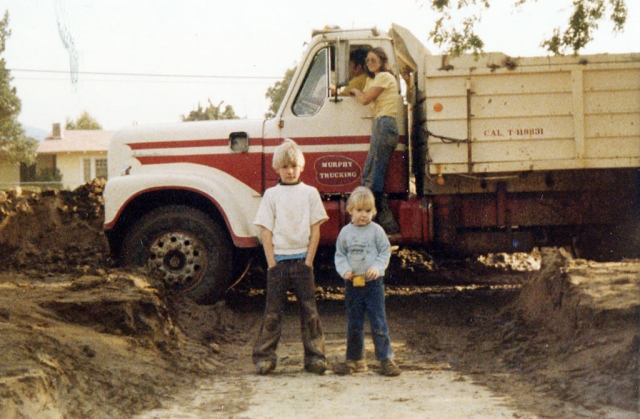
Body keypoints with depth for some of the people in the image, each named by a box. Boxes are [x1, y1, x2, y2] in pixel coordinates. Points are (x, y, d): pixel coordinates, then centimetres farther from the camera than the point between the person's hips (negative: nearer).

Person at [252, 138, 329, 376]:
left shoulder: (309, 193, 6)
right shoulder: (271, 195, 5)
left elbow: (315, 230, 3)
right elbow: (266, 232, 2)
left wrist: (308, 261, -5)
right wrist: (272, 264, -6)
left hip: (302, 260, 0)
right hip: (278, 259, 0)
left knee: (309, 309, 2)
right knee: (273, 310, 2)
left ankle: (314, 357, 8)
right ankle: (264, 357, 8)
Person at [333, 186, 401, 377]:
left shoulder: (376, 231, -1)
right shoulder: (345, 232, 5)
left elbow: (385, 252, 0)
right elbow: (340, 255, 8)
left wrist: (377, 267, -16)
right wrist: (345, 270, -9)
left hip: (373, 282, -3)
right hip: (352, 283, 3)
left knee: (378, 322, -3)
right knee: (353, 324, 10)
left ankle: (386, 358, 2)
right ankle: (355, 359, 21)